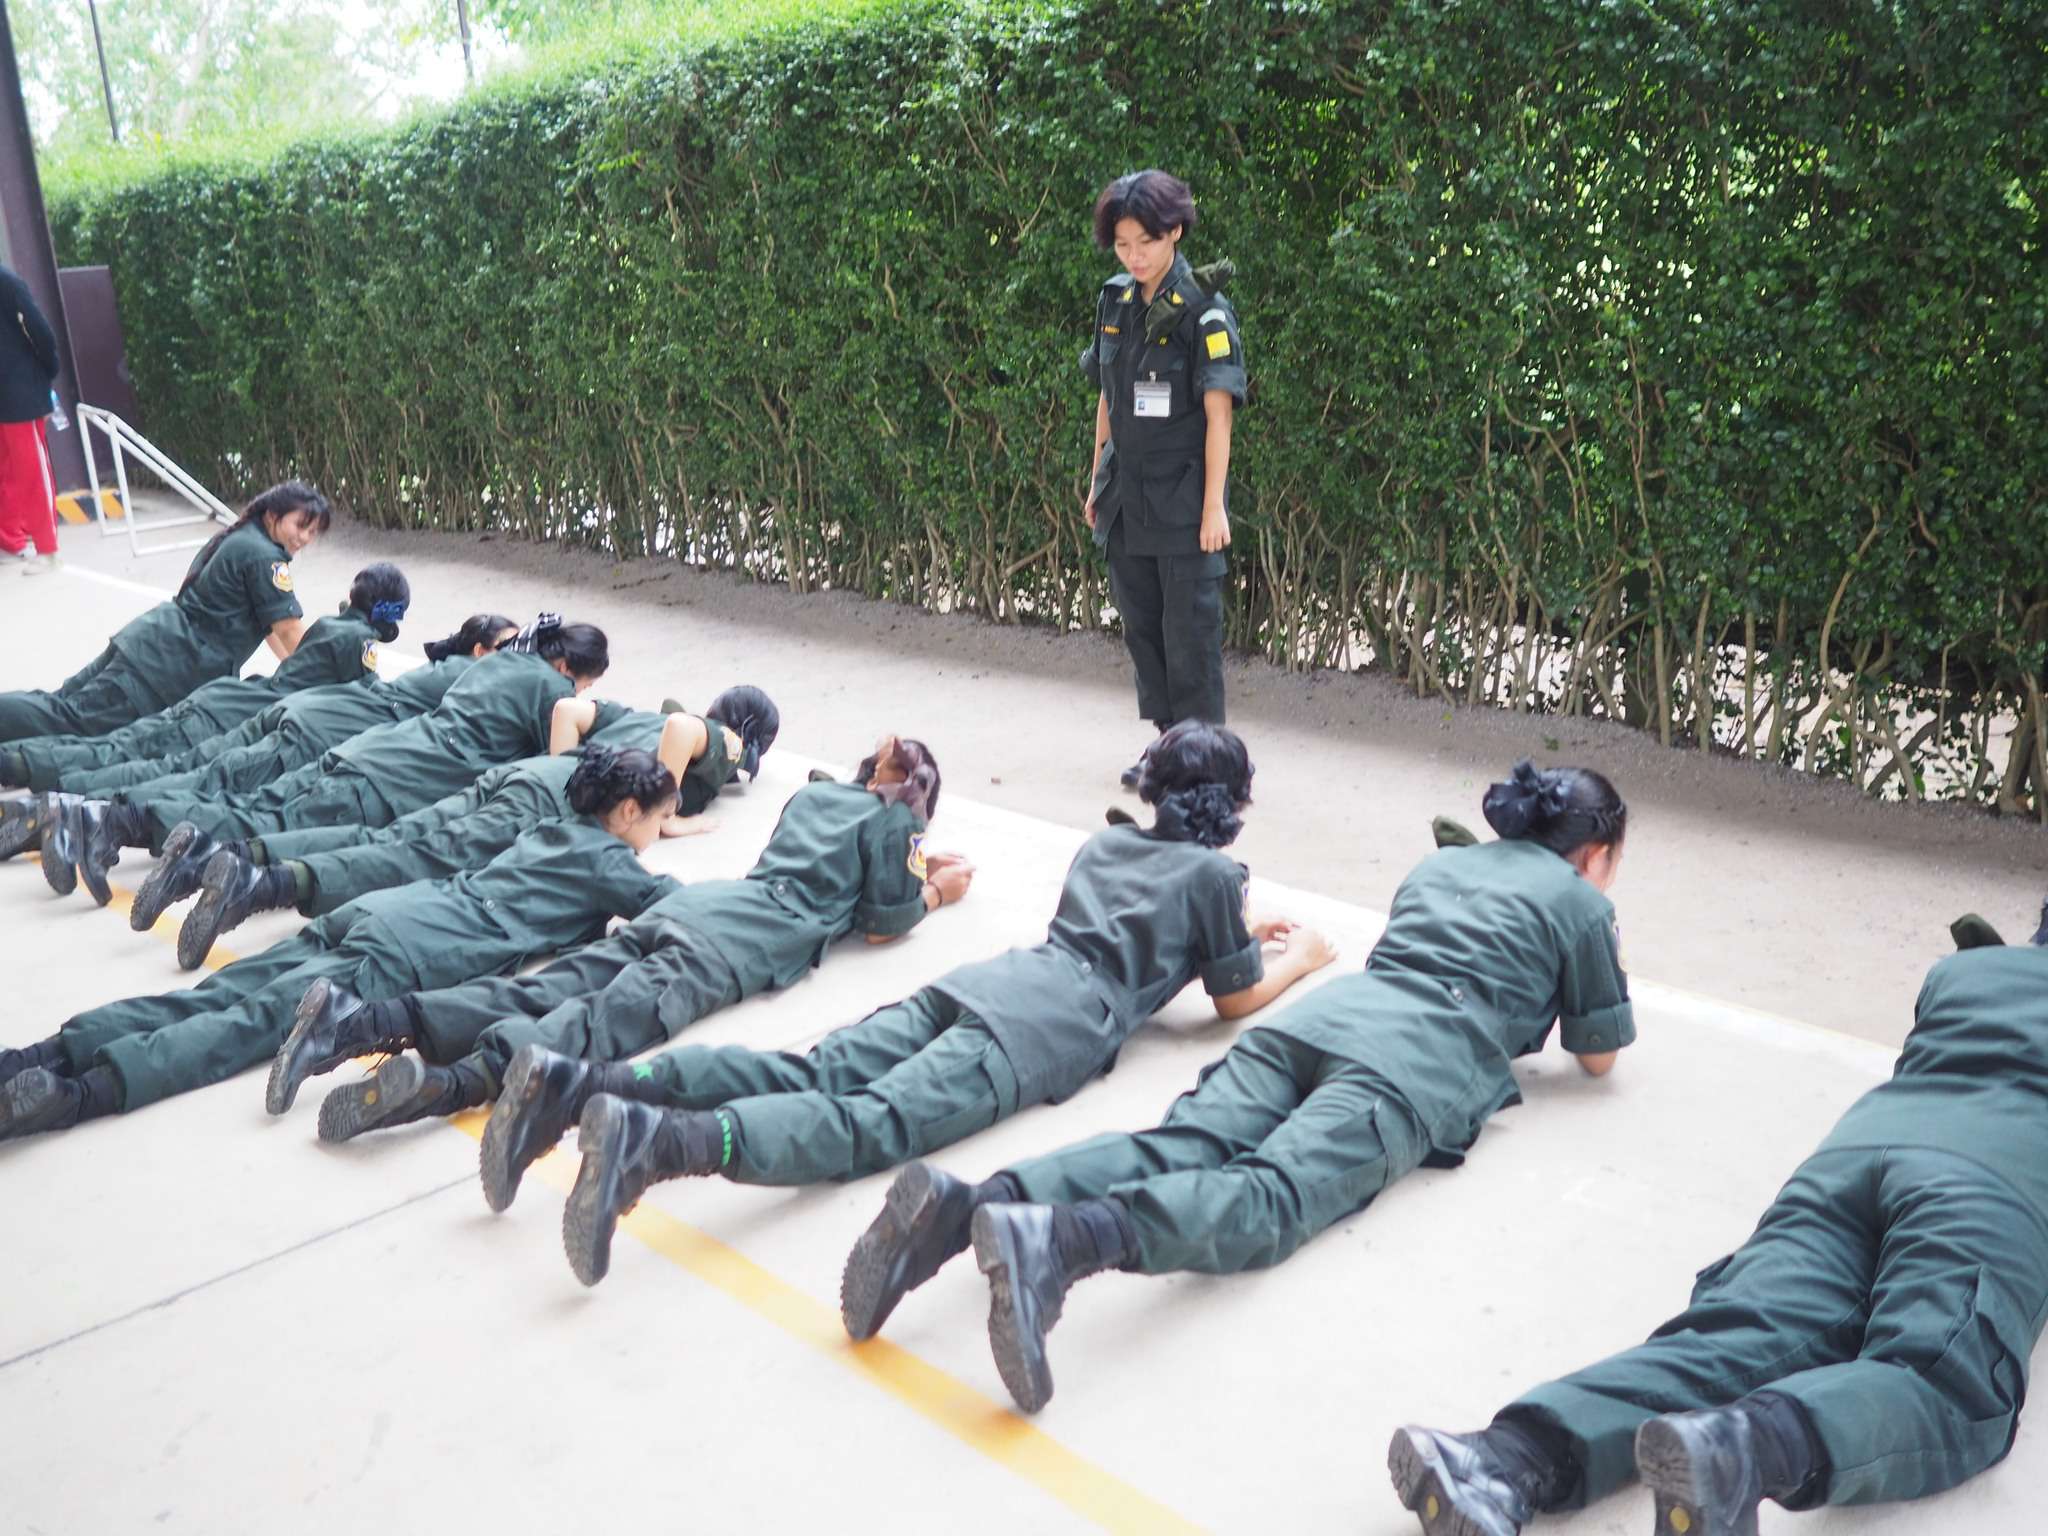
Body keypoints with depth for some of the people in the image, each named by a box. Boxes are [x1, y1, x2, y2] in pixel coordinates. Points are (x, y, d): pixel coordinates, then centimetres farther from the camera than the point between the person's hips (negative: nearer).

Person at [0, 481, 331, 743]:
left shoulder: (238, 539, 18)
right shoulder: (263, 557, -11)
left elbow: (265, 620, 25)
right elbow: (289, 630, -9)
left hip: (151, 638, 10)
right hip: (170, 661, -10)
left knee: (63, 701, 8)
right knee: (73, 720, -15)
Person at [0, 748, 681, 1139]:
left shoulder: (549, 831, 32)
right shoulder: (606, 861, 9)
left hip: (384, 908, 7)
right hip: (413, 952, -7)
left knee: (218, 995, -6)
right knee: (261, 1017, -22)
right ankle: (79, 1093, -38)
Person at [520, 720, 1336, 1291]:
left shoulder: (1107, 841, 33)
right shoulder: (1214, 872, 13)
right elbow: (1237, 998, 21)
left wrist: (1236, 925, 57)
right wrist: (1298, 956, 40)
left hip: (989, 980, 7)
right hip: (1049, 1028, -7)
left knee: (812, 1077, -10)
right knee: (874, 1124, -25)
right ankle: (659, 1139, -50)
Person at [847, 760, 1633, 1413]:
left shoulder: (1438, 864, 37)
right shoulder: (1580, 901, 20)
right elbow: (1597, 1054, 27)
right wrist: (1608, 973, 46)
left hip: (1319, 1015, 6)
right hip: (1417, 1066, -6)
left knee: (1174, 1148, -15)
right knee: (1271, 1192, -27)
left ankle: (963, 1204, -40)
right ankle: (1062, 1239, -55)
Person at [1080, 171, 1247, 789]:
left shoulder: (1203, 313, -12)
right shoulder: (1115, 302, 6)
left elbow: (1218, 414, -13)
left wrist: (1214, 505, -16)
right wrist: (1098, 481, 14)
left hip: (1183, 501, -7)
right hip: (1127, 499, 7)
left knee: (1189, 631, -1)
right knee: (1141, 624, 13)